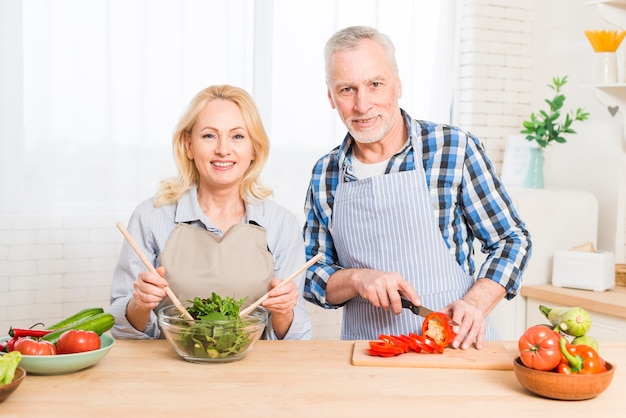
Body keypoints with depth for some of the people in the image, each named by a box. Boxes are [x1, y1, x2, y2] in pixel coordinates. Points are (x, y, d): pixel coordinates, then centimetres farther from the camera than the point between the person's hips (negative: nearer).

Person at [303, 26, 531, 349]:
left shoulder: (454, 149, -3)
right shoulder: (324, 175, 6)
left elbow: (511, 240, 4)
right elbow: (313, 274, 12)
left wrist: (475, 303, -11)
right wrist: (358, 279, -9)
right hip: (367, 356, 2)